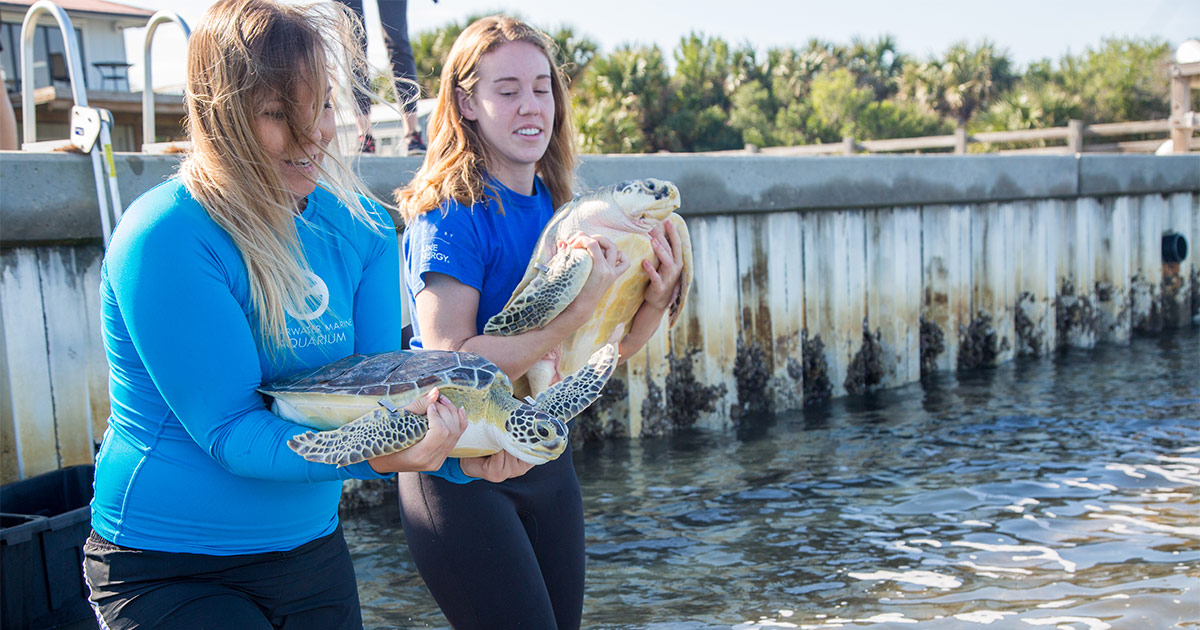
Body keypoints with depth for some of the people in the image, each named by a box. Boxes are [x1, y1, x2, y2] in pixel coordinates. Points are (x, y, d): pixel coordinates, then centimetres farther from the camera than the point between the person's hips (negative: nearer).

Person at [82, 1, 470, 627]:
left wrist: (460, 446, -23)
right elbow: (228, 431, -23)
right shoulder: (166, 237, -21)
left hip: (313, 546, 6)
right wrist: (372, 454, -37)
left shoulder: (361, 226, -1)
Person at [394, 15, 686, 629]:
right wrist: (578, 308, -32)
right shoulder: (449, 214, -17)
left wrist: (656, 300, -14)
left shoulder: (555, 205, 3)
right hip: (460, 476, -7)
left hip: (544, 457, 7)